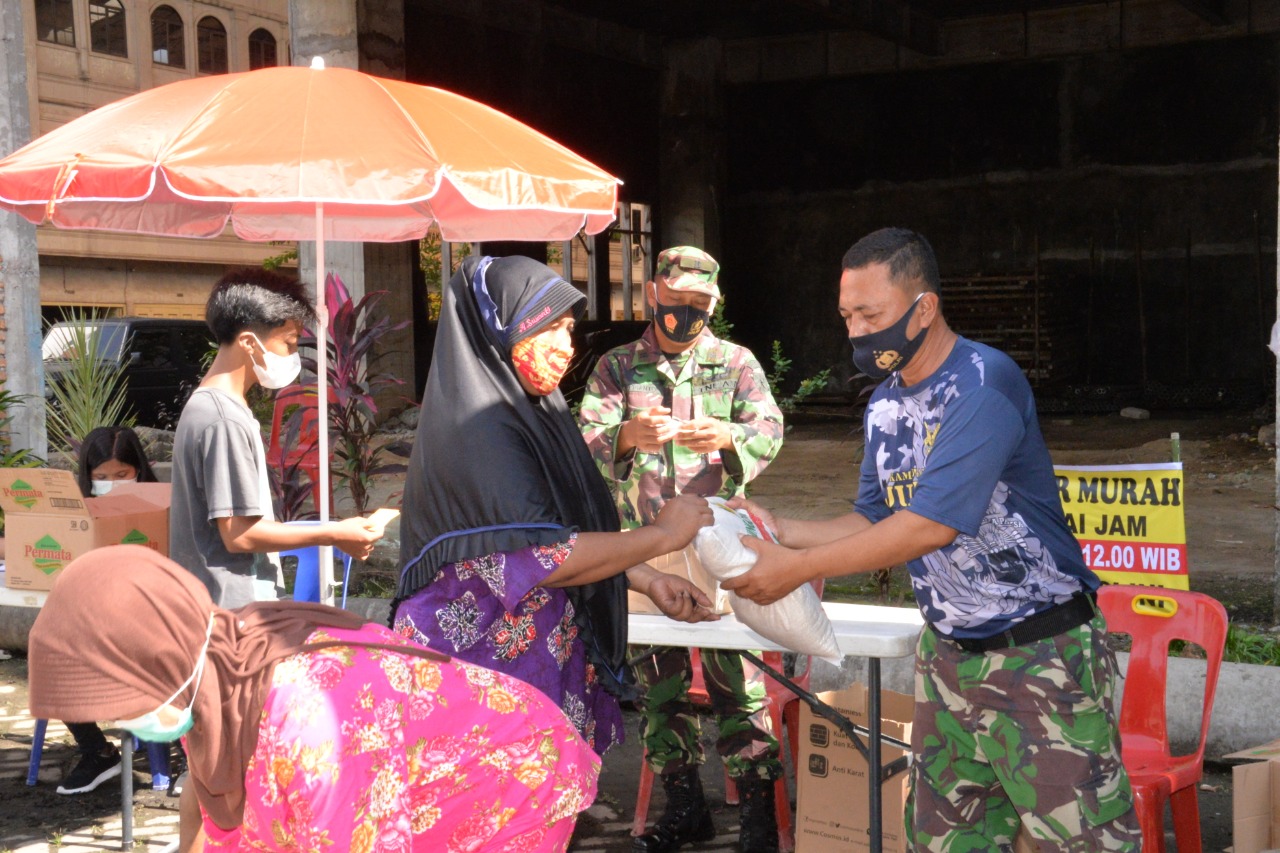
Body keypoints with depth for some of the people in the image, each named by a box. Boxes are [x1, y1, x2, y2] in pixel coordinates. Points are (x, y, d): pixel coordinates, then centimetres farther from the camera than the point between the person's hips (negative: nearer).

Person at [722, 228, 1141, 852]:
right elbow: (874, 520, 14)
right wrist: (783, 531, -3)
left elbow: (932, 523, -26)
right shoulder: (885, 402, 8)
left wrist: (797, 568, -22)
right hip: (948, 651, 8)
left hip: (1040, 653, -8)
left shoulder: (985, 383, -20)